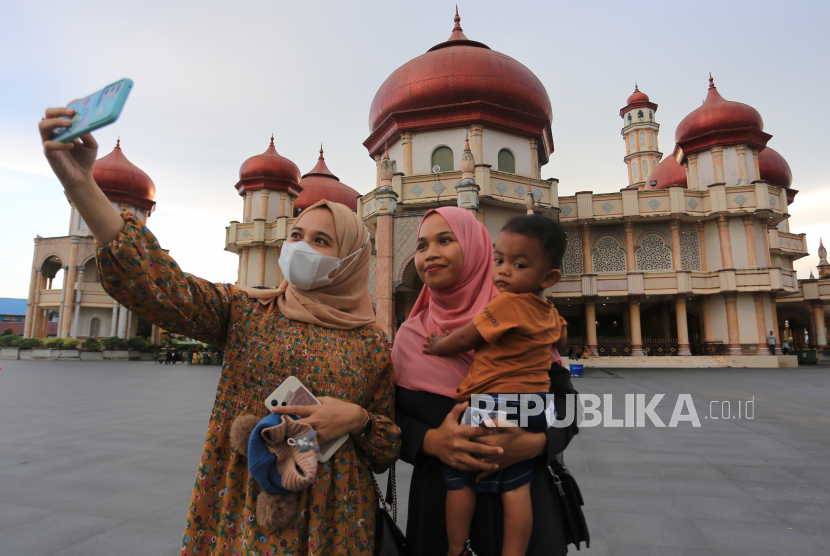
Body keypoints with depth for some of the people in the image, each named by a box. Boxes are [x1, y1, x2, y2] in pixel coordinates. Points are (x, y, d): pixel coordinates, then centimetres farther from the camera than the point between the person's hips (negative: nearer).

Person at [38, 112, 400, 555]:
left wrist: (357, 418, -18)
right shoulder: (246, 311, -2)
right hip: (242, 511, 0)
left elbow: (390, 449, 3)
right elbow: (160, 285, -19)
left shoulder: (371, 342, -3)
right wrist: (81, 184, -29)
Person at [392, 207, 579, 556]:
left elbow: (564, 398, -3)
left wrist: (537, 442, -22)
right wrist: (431, 441, -19)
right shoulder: (410, 336, 0)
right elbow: (394, 414, 0)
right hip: (438, 496, 2)